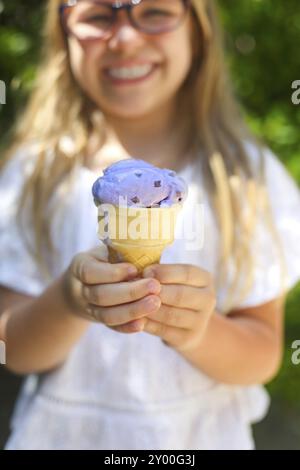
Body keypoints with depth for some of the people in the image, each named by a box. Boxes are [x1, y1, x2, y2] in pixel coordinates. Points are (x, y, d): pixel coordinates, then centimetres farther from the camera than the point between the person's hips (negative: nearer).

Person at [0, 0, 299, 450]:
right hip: (60, 430, 1)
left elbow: (263, 357, -10)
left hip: (200, 433, 0)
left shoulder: (248, 174, -10)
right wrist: (69, 301, -29)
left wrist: (199, 330, -30)